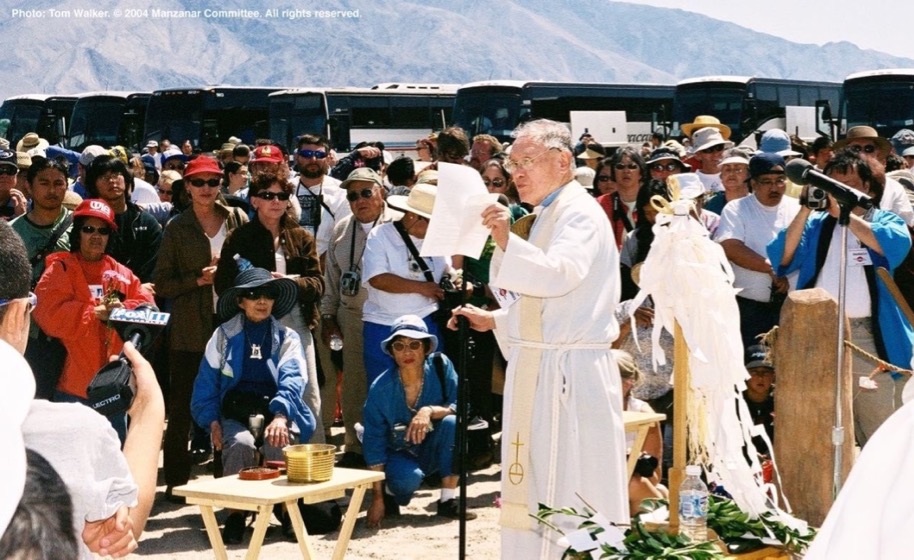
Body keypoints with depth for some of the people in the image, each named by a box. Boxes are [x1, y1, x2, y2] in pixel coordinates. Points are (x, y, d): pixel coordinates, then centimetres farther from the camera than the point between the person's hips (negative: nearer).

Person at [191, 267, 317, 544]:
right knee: (240, 443, -34)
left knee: (280, 445, -33)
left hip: (276, 414, 0)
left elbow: (293, 379, -5)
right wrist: (212, 421, -8)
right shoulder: (224, 336, 12)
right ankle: (235, 514, -20)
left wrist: (280, 416, -24)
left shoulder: (287, 338, 12)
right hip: (235, 414, 0)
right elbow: (206, 384, 9)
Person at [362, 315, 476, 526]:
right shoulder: (381, 388, -18)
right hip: (400, 454, -2)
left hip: (435, 450, 3)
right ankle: (390, 493, 3)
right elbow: (374, 443, -16)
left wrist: (429, 411, -38)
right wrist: (377, 498, -18)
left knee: (452, 422, -29)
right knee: (408, 478, -36)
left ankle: (448, 500, -16)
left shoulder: (440, 366, -14)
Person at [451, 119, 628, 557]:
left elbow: (559, 275, -29)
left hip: (570, 376, -10)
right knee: (534, 492, 13)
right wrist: (495, 320, 17)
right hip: (538, 372, 10)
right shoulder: (547, 217, 19)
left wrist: (508, 243, -40)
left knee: (571, 498, -7)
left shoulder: (580, 213, -10)